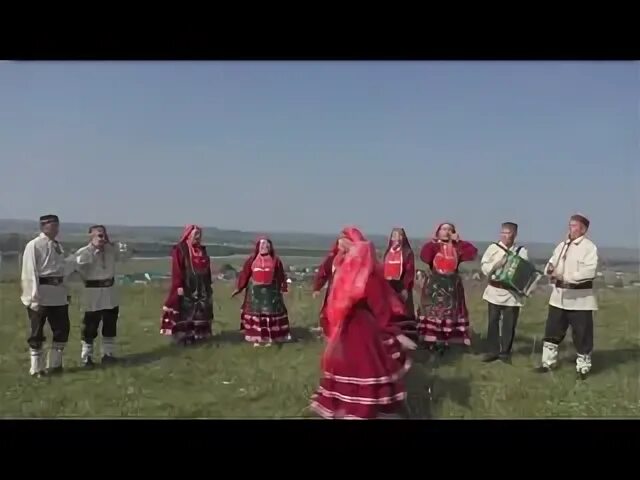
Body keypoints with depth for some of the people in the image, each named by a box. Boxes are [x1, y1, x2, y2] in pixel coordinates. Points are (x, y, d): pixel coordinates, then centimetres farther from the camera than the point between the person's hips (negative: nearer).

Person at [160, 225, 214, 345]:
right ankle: (182, 337, 1)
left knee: (201, 314, 10)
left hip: (202, 288, 7)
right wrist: (179, 286, -19)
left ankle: (199, 334, 18)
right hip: (186, 287, -7)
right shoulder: (180, 249, -6)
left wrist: (208, 285, 15)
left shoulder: (202, 250, 14)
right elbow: (177, 270, -12)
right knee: (185, 313, -4)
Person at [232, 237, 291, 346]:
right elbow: (244, 274, 0)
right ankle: (257, 338, 12)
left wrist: (283, 287, -1)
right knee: (255, 313, 4)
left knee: (271, 313, 3)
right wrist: (238, 288, -2)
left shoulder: (275, 260, 1)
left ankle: (270, 338, 12)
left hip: (271, 290, 0)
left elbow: (281, 275, 4)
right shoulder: (252, 259, 0)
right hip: (255, 290, 0)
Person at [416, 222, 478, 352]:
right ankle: (431, 341, 9)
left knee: (450, 314, 6)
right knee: (432, 312, 1)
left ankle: (444, 341, 14)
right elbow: (424, 257, -20)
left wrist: (459, 241, -6)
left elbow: (472, 252, -7)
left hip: (452, 285, 3)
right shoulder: (432, 246, -1)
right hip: (435, 284, -2)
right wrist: (433, 241, -16)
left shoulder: (457, 247, 7)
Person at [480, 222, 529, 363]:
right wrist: (497, 263, -18)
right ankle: (492, 351, 15)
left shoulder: (521, 251, 2)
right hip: (494, 291, 0)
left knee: (509, 324, 5)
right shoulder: (493, 248, 2)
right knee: (493, 321, 5)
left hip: (512, 293, 0)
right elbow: (484, 267, -3)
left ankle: (505, 352, 17)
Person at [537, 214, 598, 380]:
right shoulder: (561, 245, 12)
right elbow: (552, 262, 15)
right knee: (552, 331, 10)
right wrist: (550, 269, -10)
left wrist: (566, 277, -26)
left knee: (582, 334, 2)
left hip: (580, 297, -6)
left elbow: (590, 271, -21)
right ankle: (548, 363, 21)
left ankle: (583, 368, 17)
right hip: (559, 295, 6)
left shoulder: (589, 247, -9)